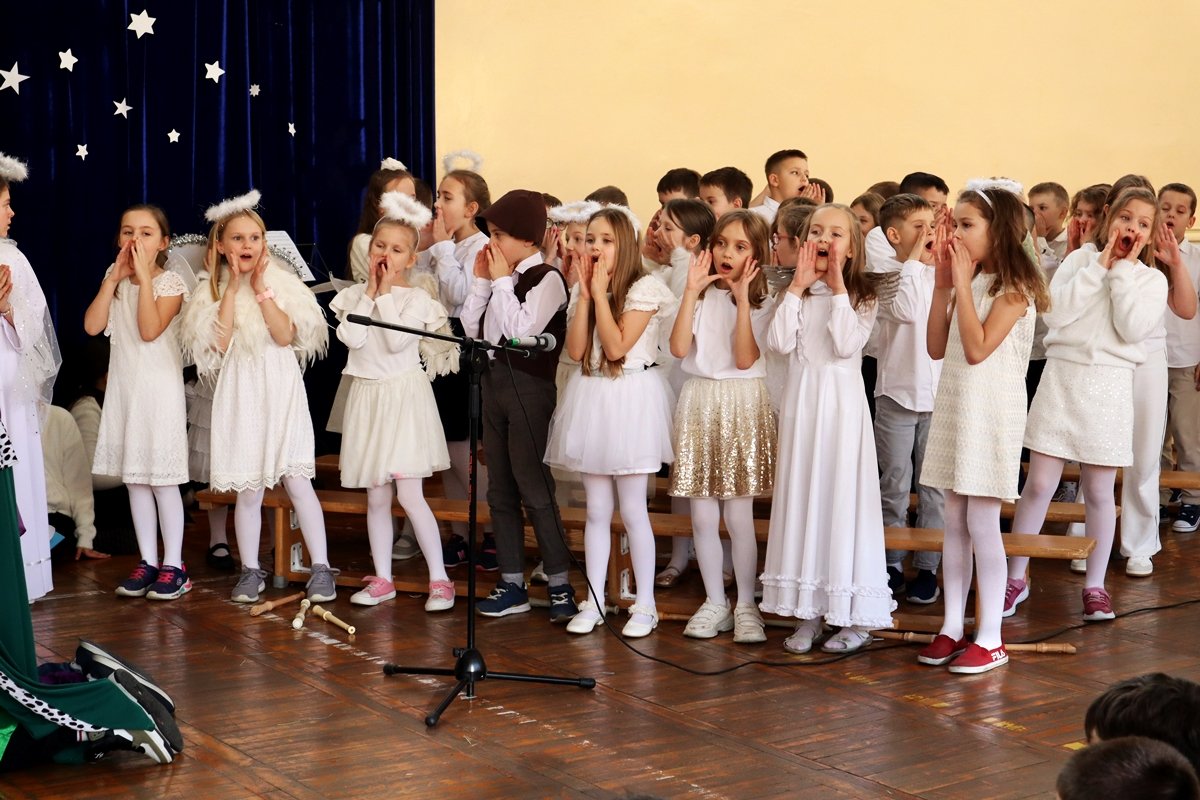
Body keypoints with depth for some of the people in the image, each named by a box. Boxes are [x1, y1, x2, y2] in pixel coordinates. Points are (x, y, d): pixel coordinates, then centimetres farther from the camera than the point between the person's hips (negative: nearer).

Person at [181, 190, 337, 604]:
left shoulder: (282, 282, 2)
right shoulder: (212, 290, 4)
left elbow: (285, 334, -11)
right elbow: (220, 342, -11)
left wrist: (260, 287, -11)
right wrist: (234, 288, -10)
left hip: (281, 389, -1)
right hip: (240, 394, 1)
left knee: (297, 480, -6)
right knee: (248, 491, 5)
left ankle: (321, 567, 2)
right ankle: (250, 570, 18)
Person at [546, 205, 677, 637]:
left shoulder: (644, 289, -9)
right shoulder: (581, 289, 9)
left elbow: (617, 346, -18)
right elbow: (576, 349, -2)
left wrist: (601, 292, -15)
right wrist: (586, 295, -6)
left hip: (630, 399, -5)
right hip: (591, 398, 5)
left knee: (632, 510, 0)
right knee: (596, 510, 10)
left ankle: (645, 605, 10)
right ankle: (593, 600, 17)